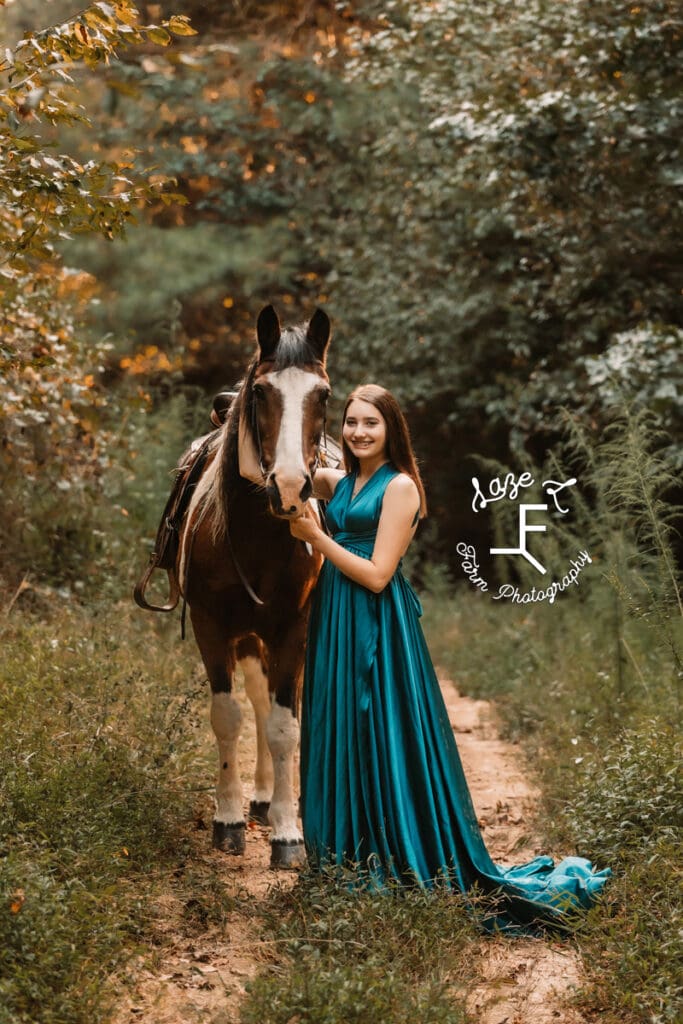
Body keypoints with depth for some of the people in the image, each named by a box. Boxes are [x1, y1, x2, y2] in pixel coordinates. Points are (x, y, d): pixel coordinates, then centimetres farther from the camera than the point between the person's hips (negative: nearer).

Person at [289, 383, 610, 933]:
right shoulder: (337, 481, 10)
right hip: (335, 623, 7)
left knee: (382, 738, -2)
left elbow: (376, 576, -16)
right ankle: (352, 853, 26)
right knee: (339, 737, 13)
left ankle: (399, 861, 8)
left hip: (378, 631, -7)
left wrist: (316, 536, -14)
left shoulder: (400, 487, -11)